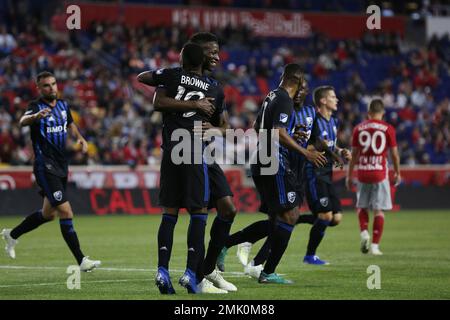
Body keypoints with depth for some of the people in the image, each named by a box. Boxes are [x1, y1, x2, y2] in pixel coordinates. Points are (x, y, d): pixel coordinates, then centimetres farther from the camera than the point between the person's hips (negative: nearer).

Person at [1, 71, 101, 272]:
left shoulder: (63, 105, 10)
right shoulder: (36, 107, -11)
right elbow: (23, 121, -33)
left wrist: (80, 138, 10)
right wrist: (36, 116, -54)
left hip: (61, 165, 8)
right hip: (46, 167, -8)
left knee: (49, 214, 18)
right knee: (66, 212, -15)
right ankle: (81, 261, -15)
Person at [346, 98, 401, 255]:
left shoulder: (358, 128, 3)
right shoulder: (388, 129, -2)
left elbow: (354, 154, 5)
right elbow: (394, 154, 1)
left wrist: (349, 175, 13)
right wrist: (397, 173, 15)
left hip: (362, 173, 2)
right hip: (380, 172, -2)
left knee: (362, 206, 18)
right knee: (378, 210, 3)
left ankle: (364, 232, -4)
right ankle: (375, 245, 0)